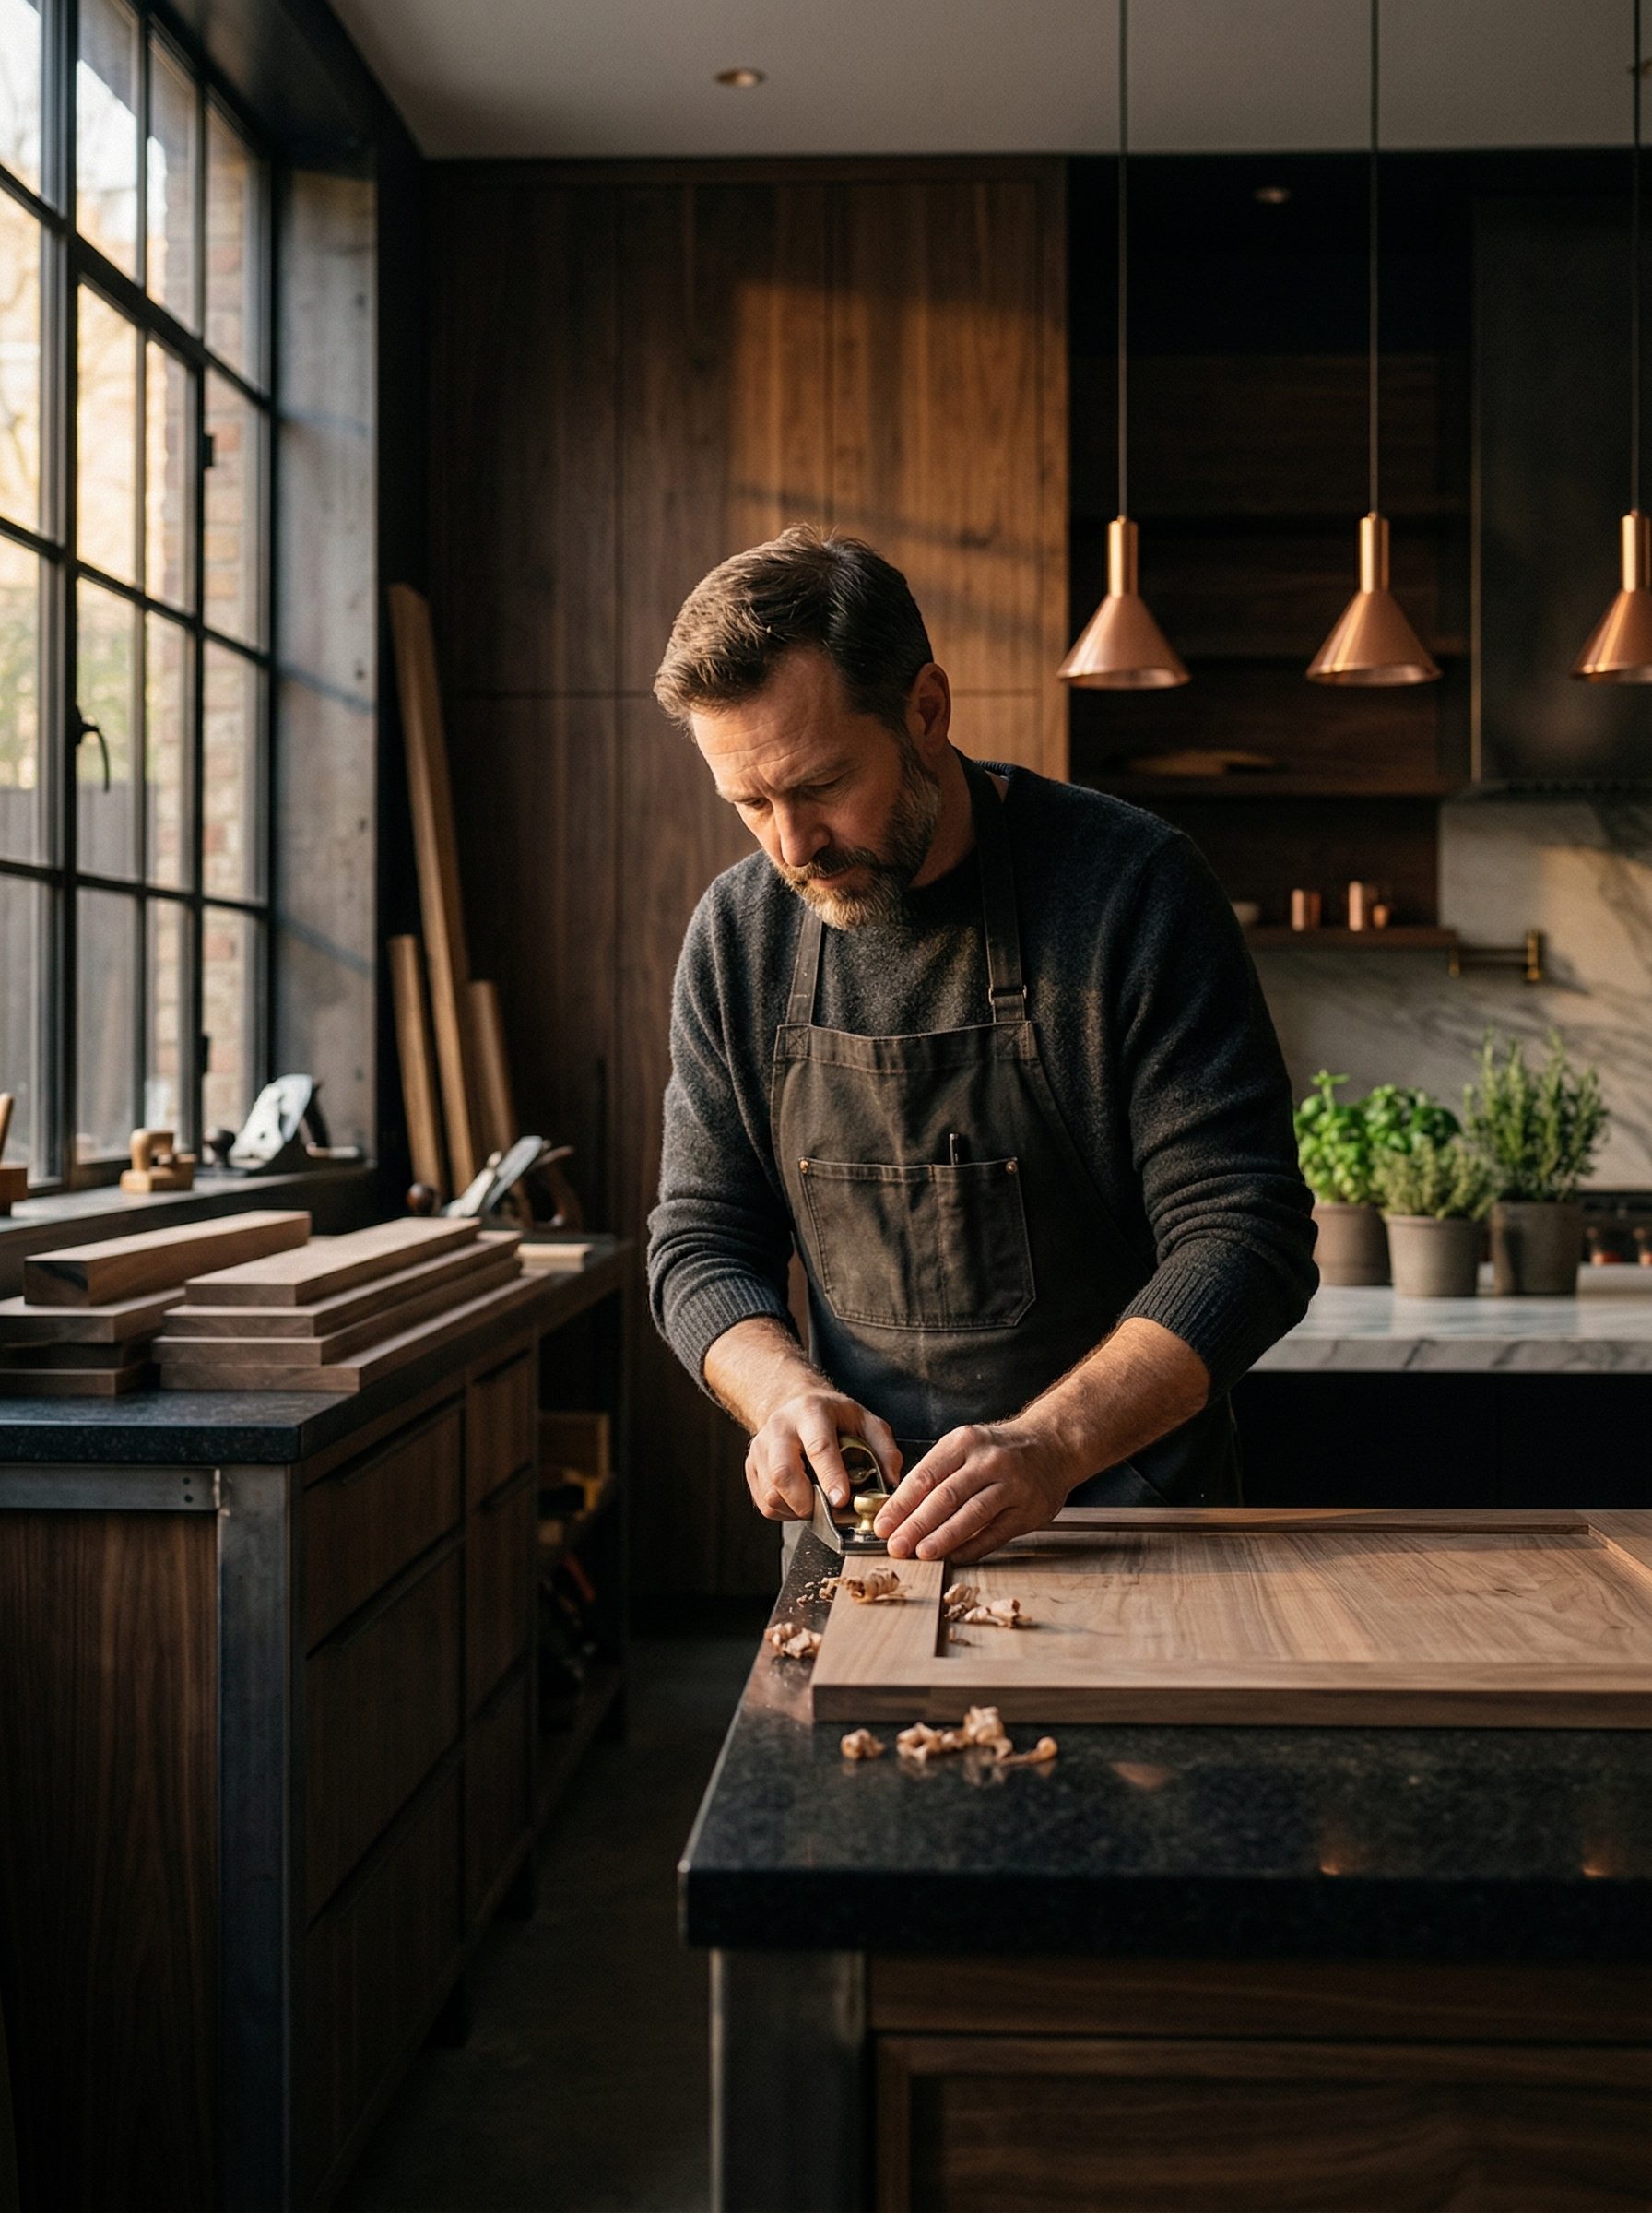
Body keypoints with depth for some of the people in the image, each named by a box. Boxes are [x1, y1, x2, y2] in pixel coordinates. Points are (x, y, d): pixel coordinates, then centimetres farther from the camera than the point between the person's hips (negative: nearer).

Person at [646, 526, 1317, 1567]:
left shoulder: (1133, 888, -10)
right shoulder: (739, 935, 3)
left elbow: (1244, 1242, -13)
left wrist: (1049, 1445, -27)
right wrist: (785, 1391, -12)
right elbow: (701, 1245, 9)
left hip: (1130, 1512, -3)